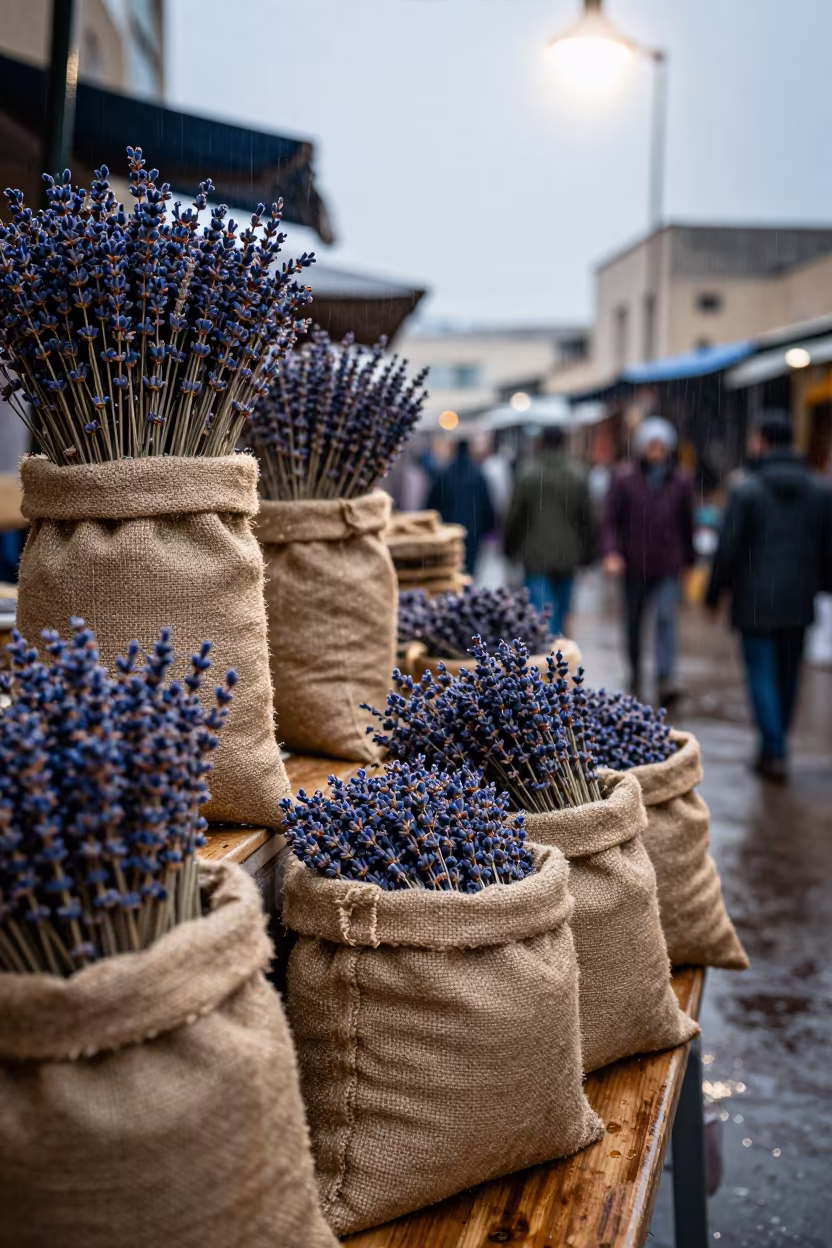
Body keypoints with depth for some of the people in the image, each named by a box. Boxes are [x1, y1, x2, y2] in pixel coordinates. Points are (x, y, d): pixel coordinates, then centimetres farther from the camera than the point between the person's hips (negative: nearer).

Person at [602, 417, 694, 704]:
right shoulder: (625, 479, -1)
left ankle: (666, 680, -20)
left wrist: (688, 559, 17)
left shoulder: (680, 482, 5)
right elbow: (611, 520, -2)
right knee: (634, 623, 11)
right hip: (634, 565, 0)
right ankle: (635, 677, 29)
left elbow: (687, 525, 13)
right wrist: (612, 553, -16)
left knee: (667, 617, -15)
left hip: (668, 565, 0)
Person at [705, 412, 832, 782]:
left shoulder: (746, 491, -9)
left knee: (762, 675, 1)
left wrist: (714, 594, 0)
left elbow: (727, 549, -9)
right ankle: (774, 746, 26)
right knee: (788, 675, 15)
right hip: (799, 603, 4)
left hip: (756, 602, -4)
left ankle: (775, 753, -3)